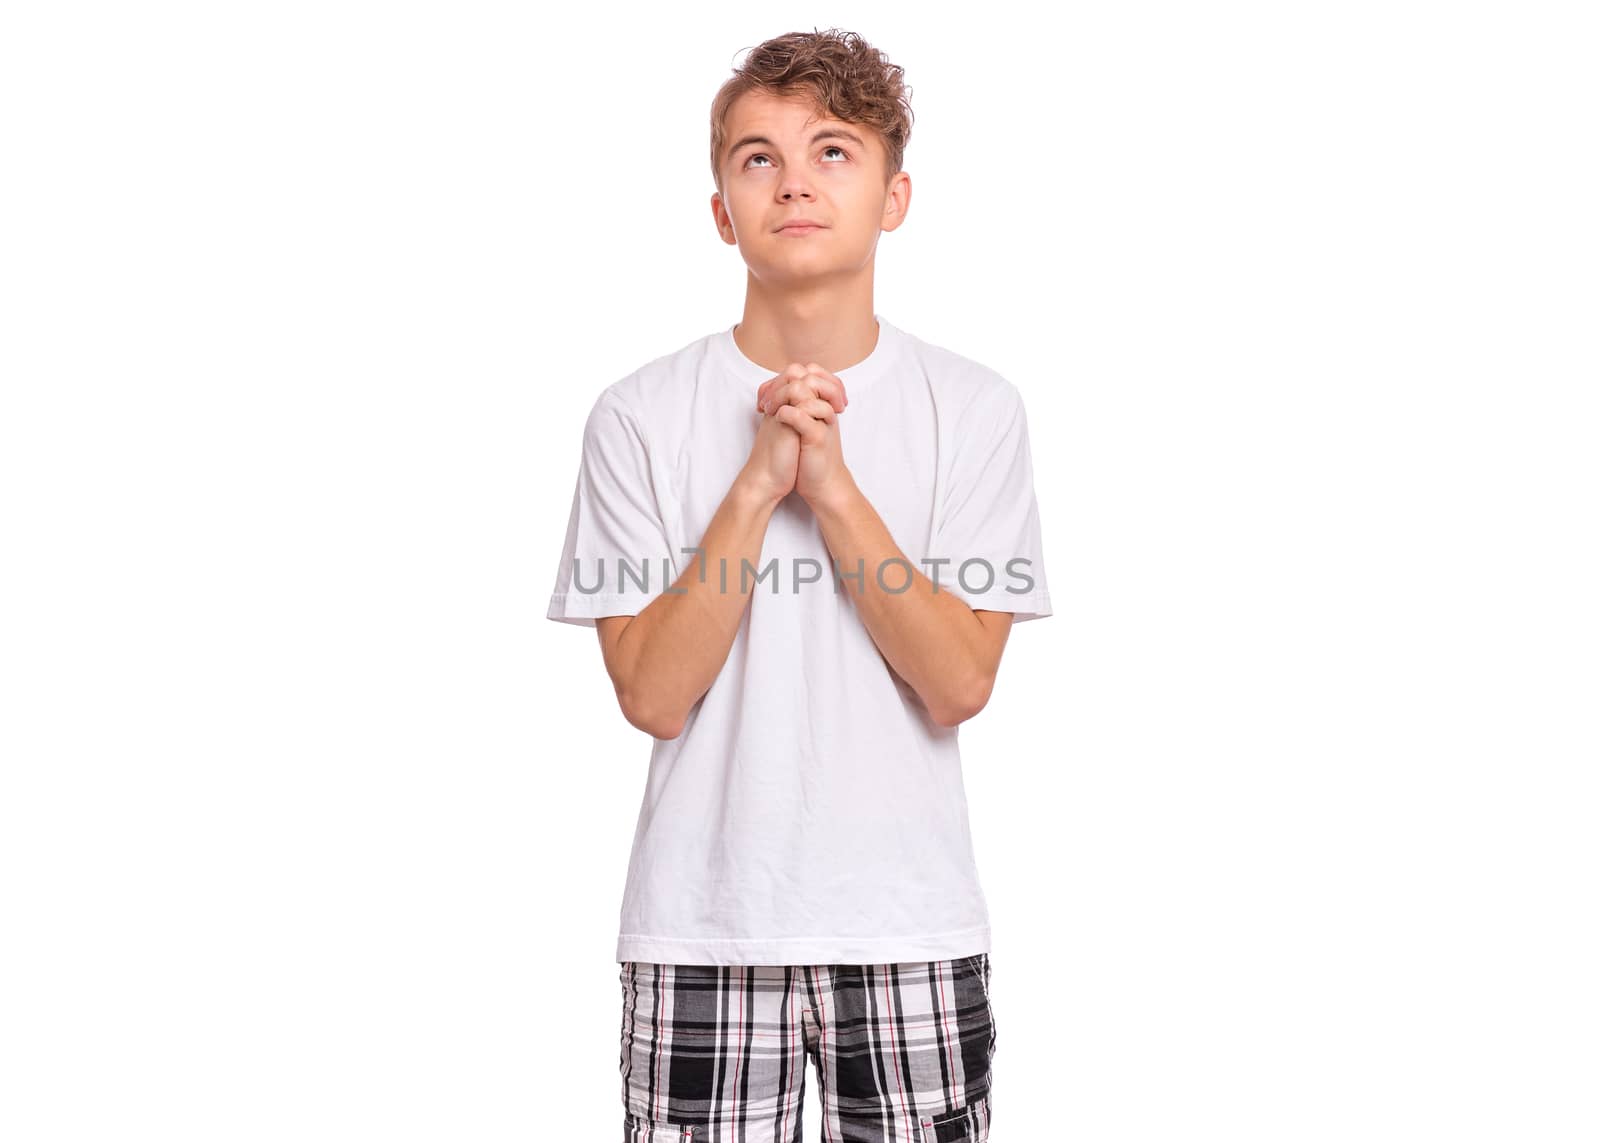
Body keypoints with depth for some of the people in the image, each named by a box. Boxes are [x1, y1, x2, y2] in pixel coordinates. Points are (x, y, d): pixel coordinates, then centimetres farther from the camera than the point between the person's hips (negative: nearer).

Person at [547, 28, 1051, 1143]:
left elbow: (960, 684, -8)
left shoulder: (974, 409, -2)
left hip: (912, 925, 1)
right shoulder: (640, 415, -3)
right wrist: (759, 481, -17)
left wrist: (831, 483, -17)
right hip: (701, 926, 0)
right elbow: (652, 695, -9)